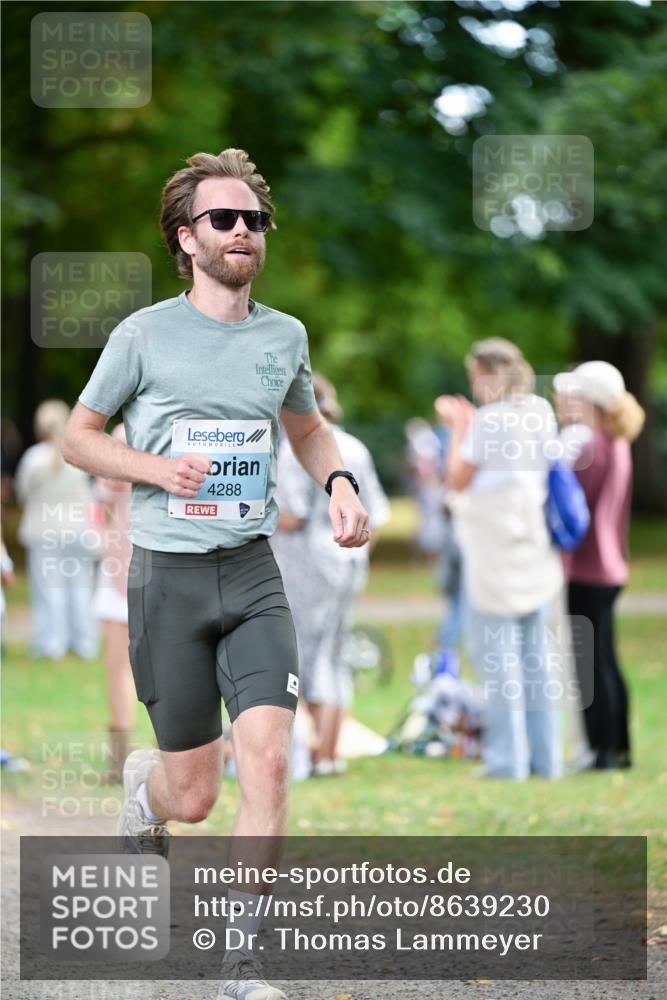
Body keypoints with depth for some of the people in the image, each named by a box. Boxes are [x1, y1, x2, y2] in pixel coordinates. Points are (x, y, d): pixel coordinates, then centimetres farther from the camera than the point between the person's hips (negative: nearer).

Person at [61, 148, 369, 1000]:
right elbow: (77, 436, 5)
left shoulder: (284, 336, 8)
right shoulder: (146, 334, -3)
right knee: (193, 795, 1)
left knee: (267, 758, -16)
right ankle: (144, 781, 41)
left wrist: (338, 482, 6)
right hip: (168, 576, -3)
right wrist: (158, 468, -12)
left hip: (253, 575, 3)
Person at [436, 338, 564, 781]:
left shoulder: (488, 420, -13)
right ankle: (545, 757, 13)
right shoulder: (541, 412, 7)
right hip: (537, 549, 7)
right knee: (536, 654, 11)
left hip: (494, 552, -7)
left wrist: (458, 428, 4)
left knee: (498, 657, -3)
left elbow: (458, 479, -7)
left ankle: (507, 759, -4)